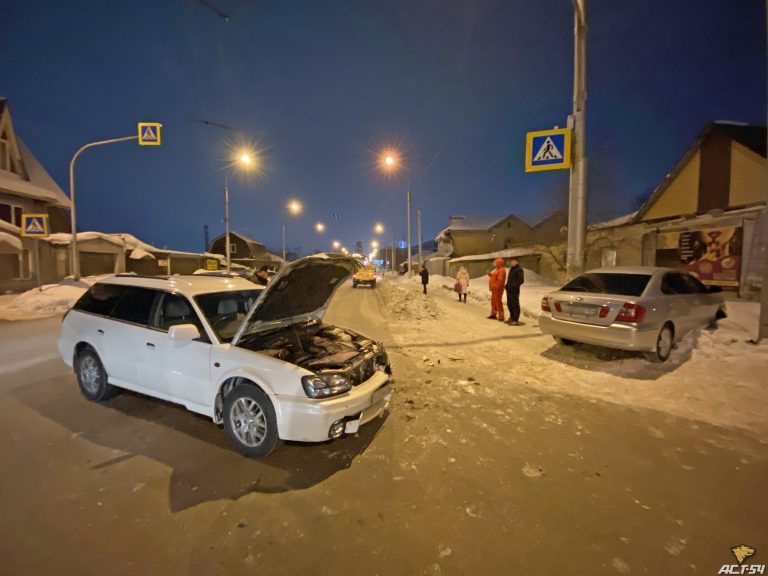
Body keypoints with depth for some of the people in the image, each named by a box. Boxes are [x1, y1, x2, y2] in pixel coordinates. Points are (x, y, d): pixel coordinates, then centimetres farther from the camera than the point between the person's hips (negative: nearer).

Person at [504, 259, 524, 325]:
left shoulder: (519, 269, -11)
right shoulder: (512, 268, 16)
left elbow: (521, 280, -16)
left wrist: (514, 286, -18)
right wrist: (507, 285, 10)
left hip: (514, 290, -9)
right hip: (509, 289, 9)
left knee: (515, 304, -5)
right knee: (509, 304, 16)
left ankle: (516, 320, 0)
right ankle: (512, 318, 29)